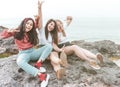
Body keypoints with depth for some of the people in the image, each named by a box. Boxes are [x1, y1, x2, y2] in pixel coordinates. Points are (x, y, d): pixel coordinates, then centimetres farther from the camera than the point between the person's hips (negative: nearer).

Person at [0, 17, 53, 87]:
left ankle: (38, 65, -32)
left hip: (33, 51, 4)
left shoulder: (32, 33, 11)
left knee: (49, 46, -16)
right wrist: (9, 31, -22)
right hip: (23, 53, -4)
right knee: (19, 62, -42)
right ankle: (42, 76, -52)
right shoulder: (17, 32, -1)